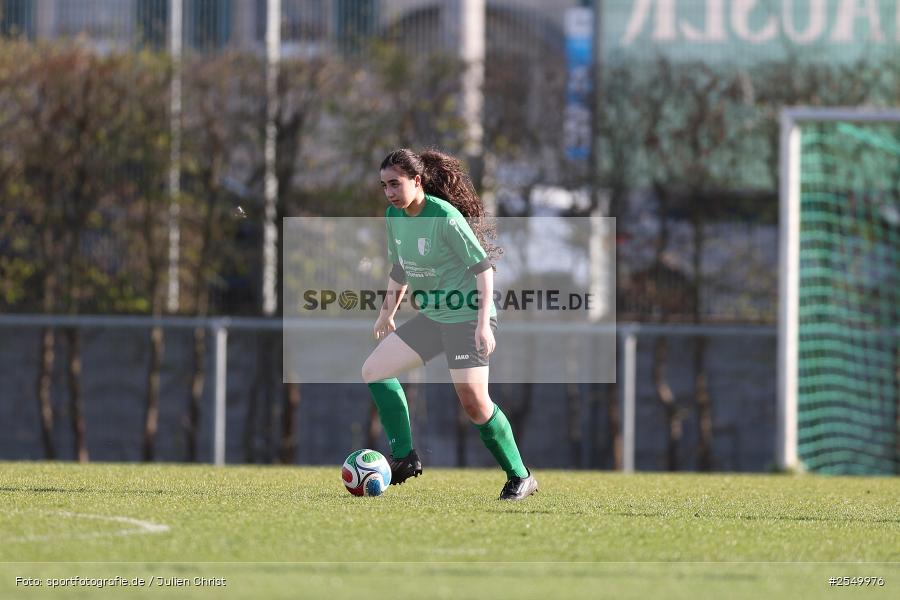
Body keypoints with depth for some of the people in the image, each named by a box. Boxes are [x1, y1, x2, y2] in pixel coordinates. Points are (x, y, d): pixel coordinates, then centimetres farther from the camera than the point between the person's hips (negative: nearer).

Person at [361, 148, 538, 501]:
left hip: (466, 316, -9)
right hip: (431, 317, 9)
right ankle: (404, 458, 4)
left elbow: (483, 267, -17)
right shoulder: (394, 217, 3)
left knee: (474, 402, -15)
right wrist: (387, 312, 26)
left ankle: (520, 478, -1)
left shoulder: (445, 217, -20)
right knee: (374, 370, 2)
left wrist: (484, 323, -22)